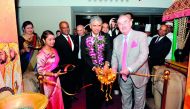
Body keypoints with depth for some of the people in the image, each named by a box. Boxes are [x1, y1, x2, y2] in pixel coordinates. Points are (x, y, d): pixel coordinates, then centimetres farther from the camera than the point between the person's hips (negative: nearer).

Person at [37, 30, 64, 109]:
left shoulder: (54, 50, 4)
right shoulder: (41, 54, -17)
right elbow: (40, 70, -17)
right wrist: (53, 74, -20)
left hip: (56, 78, 6)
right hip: (48, 80, -6)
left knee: (58, 98, 16)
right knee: (50, 100, 12)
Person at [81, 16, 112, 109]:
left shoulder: (106, 37, -1)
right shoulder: (85, 38, -3)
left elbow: (108, 52, -11)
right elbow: (84, 56, -8)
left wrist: (106, 63, -30)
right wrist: (93, 67, -20)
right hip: (90, 70, 0)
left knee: (102, 92, 15)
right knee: (90, 92, 16)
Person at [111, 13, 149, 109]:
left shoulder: (141, 35, -8)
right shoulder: (116, 39, 7)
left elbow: (144, 54, -18)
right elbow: (114, 56, 7)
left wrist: (130, 69, -27)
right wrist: (114, 67, -13)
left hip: (138, 75, -3)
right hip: (123, 76, 4)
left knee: (139, 101, 16)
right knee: (125, 100, 20)